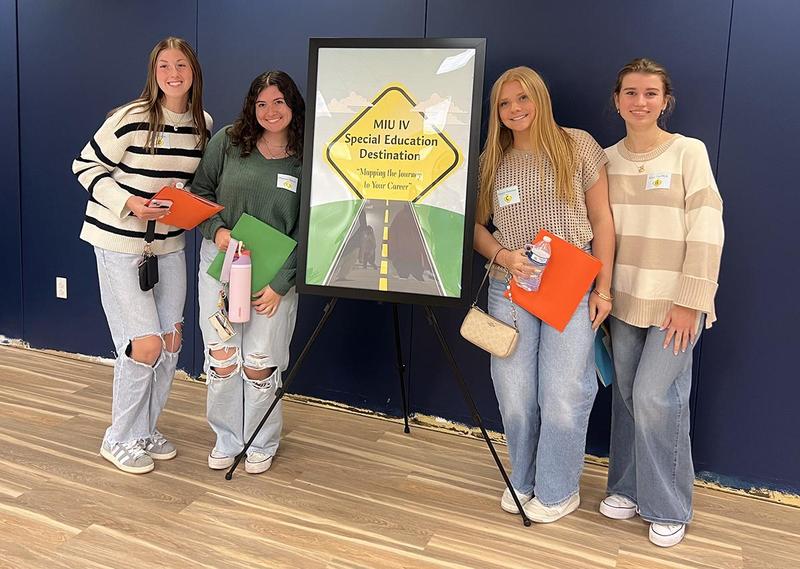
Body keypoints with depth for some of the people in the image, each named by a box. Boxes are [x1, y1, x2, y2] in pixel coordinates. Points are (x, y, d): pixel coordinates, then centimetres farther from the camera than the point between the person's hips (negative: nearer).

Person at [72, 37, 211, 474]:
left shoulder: (203, 125, 3)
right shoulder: (130, 118, -15)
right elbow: (86, 166, -9)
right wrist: (128, 203, -22)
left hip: (170, 245, 6)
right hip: (120, 244, -6)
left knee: (172, 341, 9)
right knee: (145, 345, -9)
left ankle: (145, 430, 29)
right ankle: (119, 440, 13)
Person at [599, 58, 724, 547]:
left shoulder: (689, 152, -6)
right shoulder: (607, 158, 7)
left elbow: (707, 231, -10)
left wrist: (689, 301, -13)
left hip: (674, 301, -4)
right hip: (624, 300, 4)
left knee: (655, 396, -7)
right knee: (628, 395, 10)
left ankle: (669, 508, 12)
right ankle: (629, 488, 28)